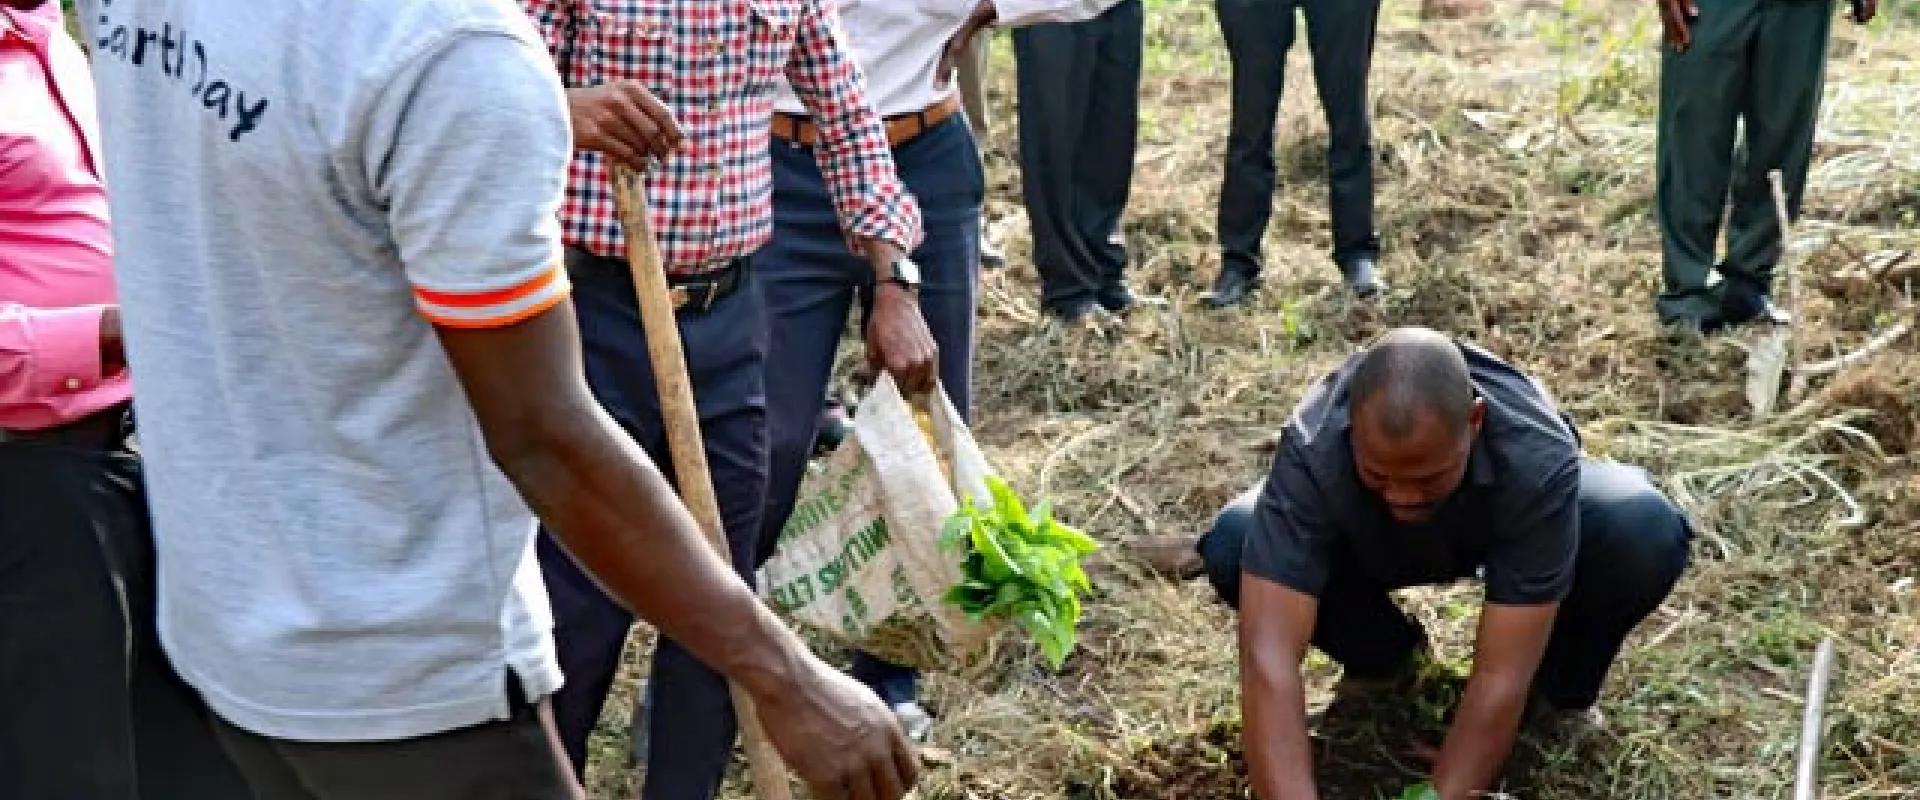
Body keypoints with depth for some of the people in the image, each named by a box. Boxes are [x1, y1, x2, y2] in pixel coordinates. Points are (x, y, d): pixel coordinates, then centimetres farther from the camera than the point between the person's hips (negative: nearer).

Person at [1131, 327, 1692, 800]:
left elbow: (1500, 677, -39)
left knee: (1646, 533, -32)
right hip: (1370, 549, 1)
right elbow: (1268, 657, -44)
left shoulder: (1537, 456, -40)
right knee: (1234, 547, -28)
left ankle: (1560, 689, -1)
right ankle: (1383, 657, 3)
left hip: (1499, 524, -1)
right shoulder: (1311, 451, -39)